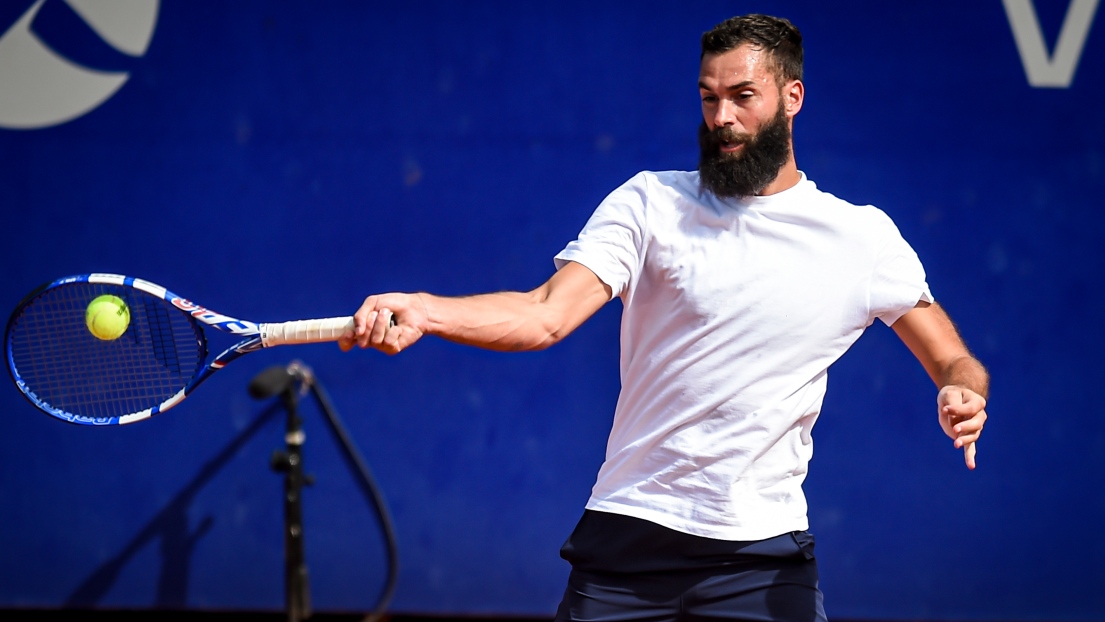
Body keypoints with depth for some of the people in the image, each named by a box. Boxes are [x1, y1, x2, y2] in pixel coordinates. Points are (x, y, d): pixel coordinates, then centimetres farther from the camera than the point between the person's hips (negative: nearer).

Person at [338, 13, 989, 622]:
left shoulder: (862, 236, 3)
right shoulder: (650, 204, 0)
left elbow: (953, 362, 9)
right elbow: (546, 315, -11)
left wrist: (963, 394, -15)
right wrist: (421, 311, -28)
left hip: (764, 558, 0)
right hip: (626, 539, 0)